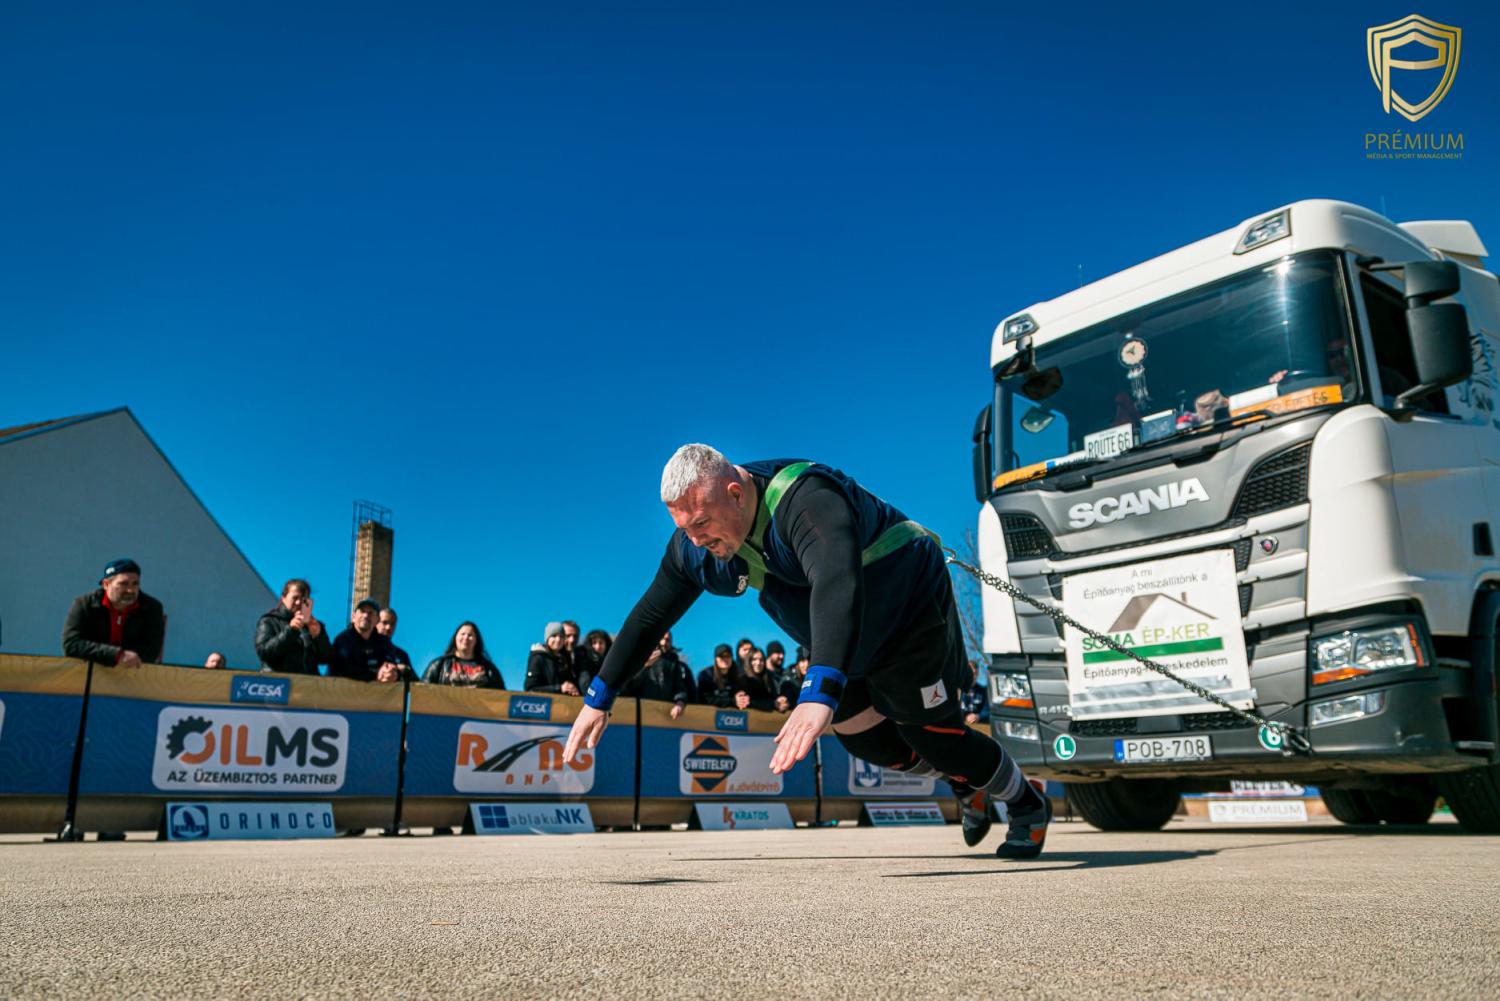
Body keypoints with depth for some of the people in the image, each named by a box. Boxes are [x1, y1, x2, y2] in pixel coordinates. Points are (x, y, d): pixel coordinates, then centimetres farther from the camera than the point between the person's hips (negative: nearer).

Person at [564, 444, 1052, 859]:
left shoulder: (805, 499, -41)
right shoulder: (696, 545, -15)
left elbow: (837, 586, -57)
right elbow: (648, 617, -4)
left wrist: (820, 694, -69)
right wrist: (599, 697, -3)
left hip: (912, 610, -7)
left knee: (933, 736, -4)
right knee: (861, 736, 11)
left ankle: (1029, 806, 25)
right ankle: (967, 786, 38)